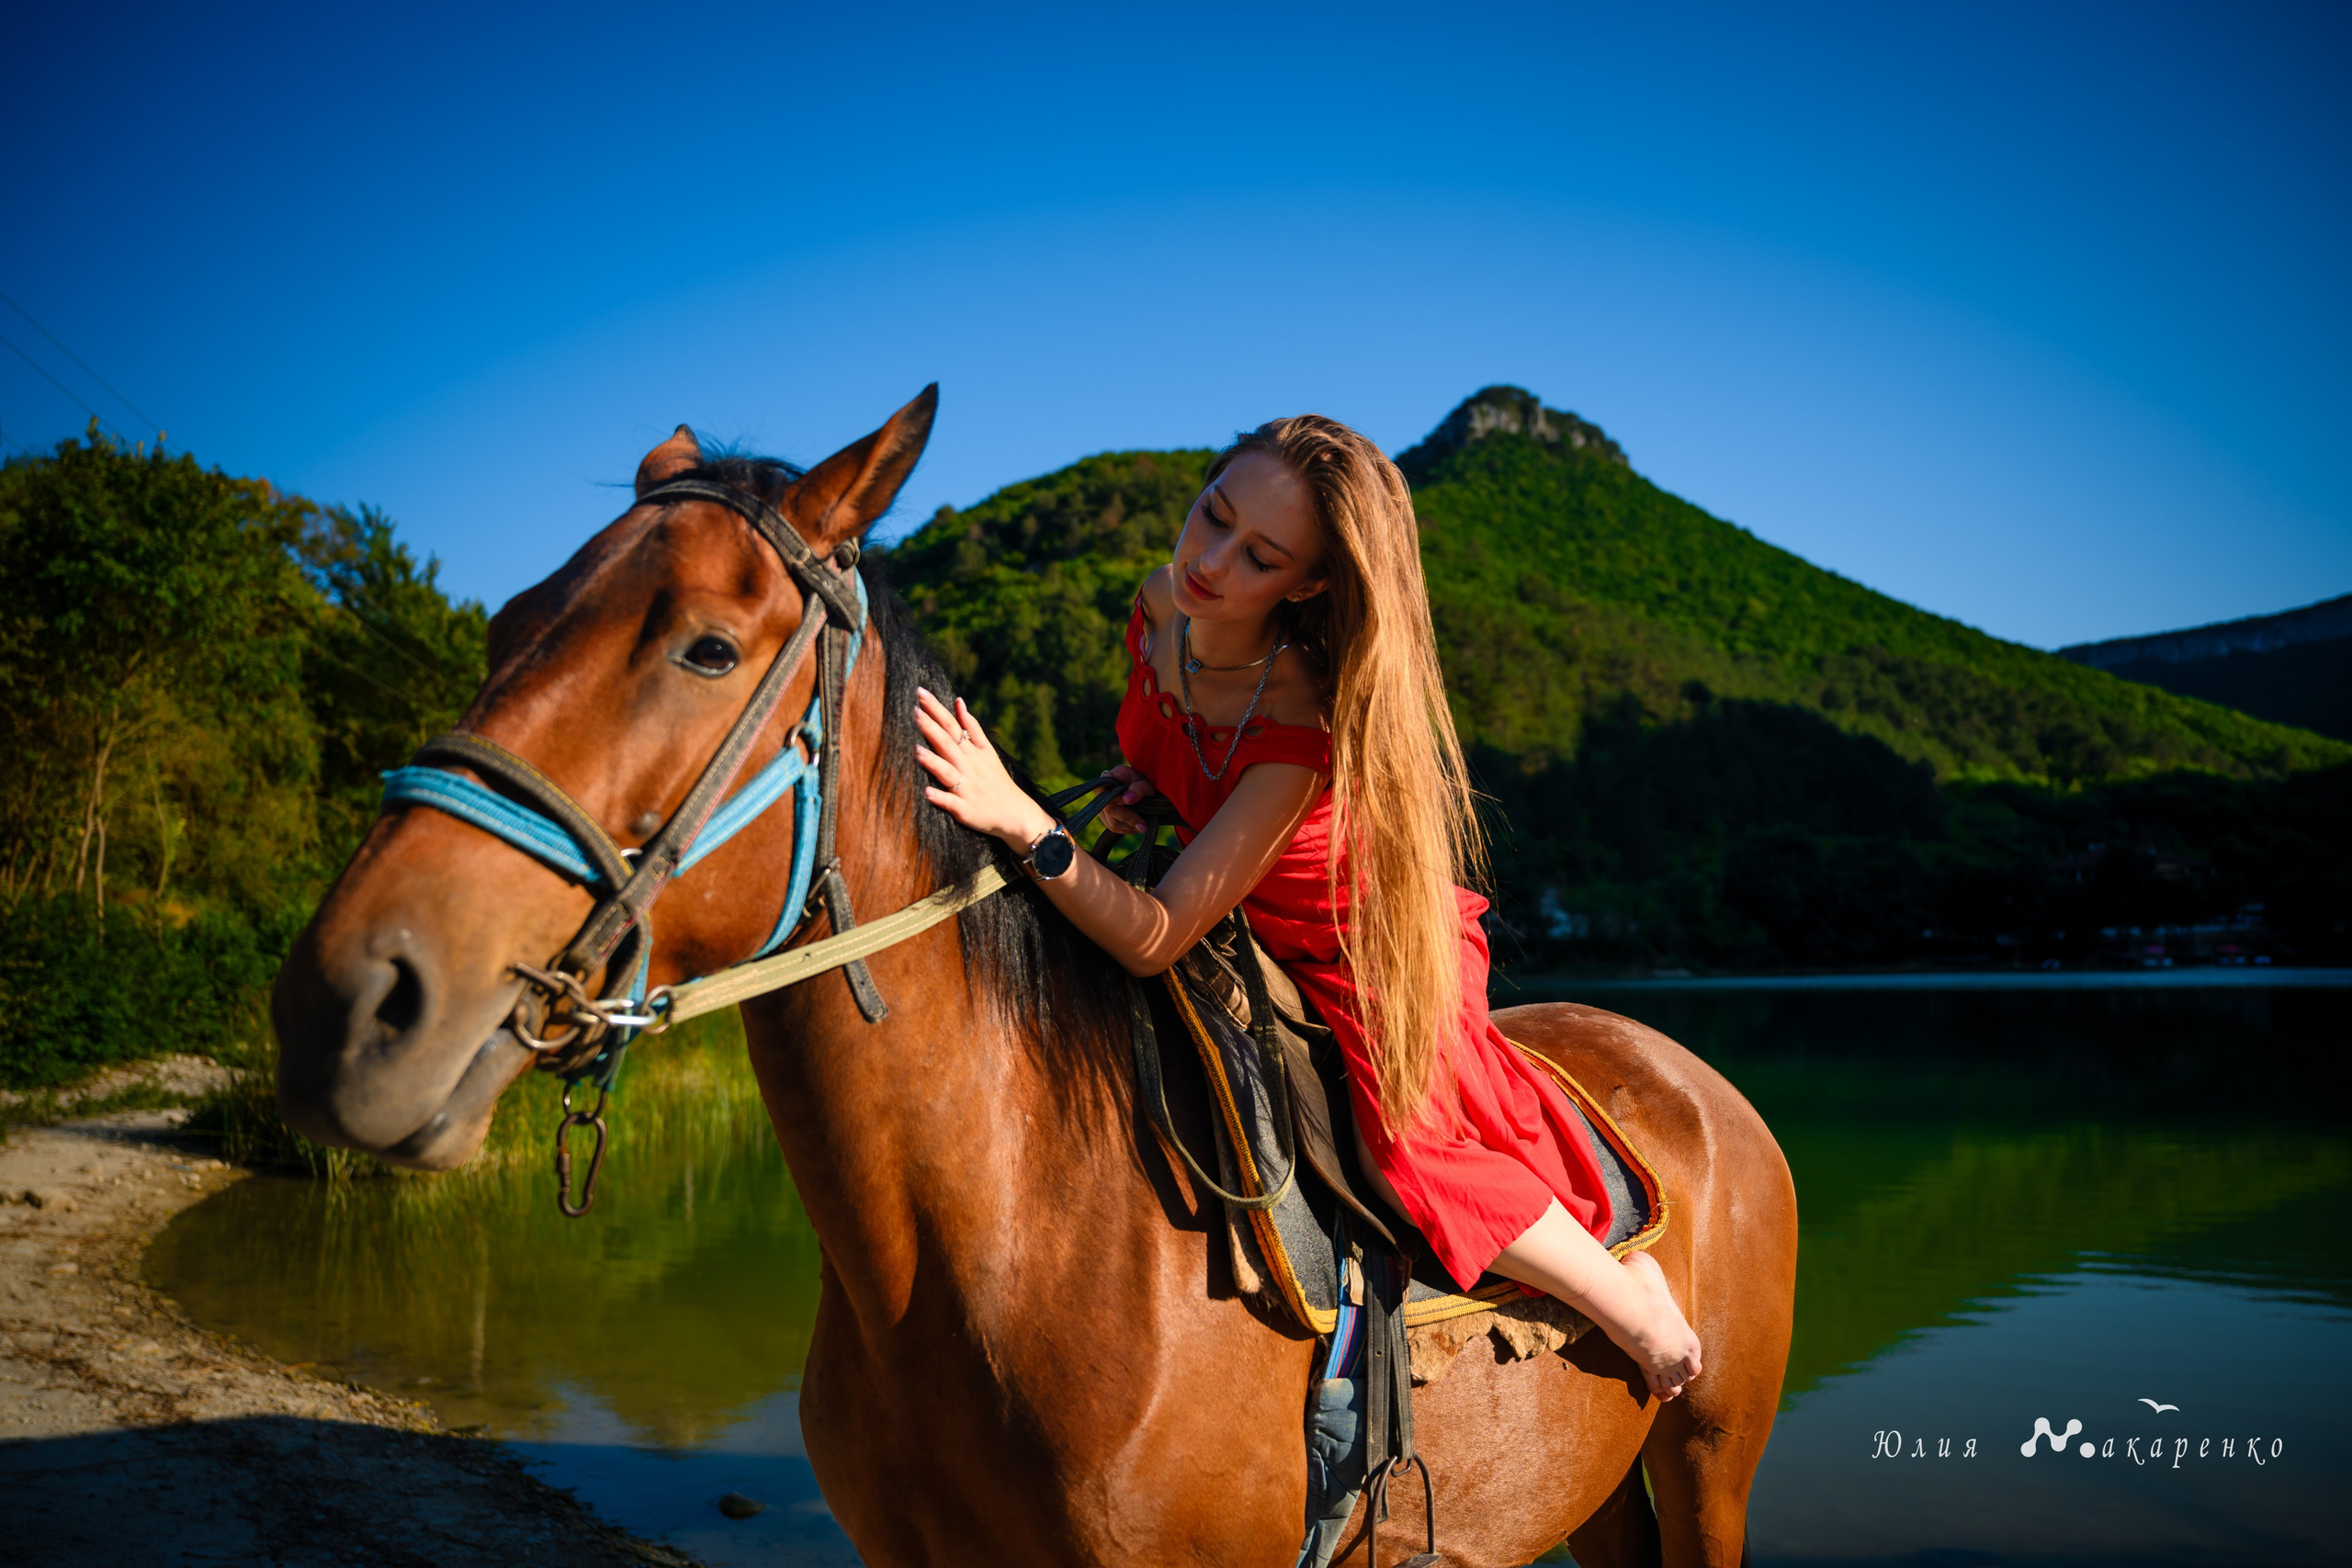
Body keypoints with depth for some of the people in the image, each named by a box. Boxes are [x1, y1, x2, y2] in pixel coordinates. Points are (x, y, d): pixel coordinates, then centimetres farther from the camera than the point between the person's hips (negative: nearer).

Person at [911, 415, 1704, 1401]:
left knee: (1403, 1144, -28)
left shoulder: (1309, 724, -35)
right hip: (1237, 944, 7)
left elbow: (1155, 939, -37)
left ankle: (1626, 1294, 1)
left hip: (1370, 955, -7)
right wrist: (1140, 787, -9)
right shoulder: (1159, 610, -15)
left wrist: (1021, 821, -50)